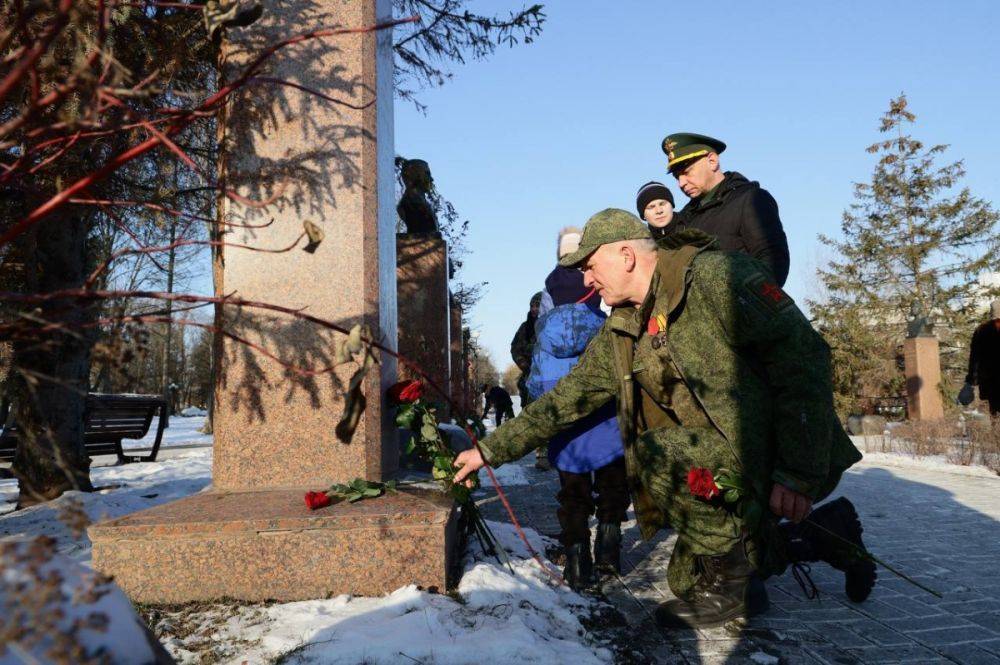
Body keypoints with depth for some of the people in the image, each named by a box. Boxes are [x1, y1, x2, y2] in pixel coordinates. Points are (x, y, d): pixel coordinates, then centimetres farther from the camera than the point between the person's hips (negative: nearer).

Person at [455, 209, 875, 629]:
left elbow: (802, 355, -22)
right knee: (687, 578, 11)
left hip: (780, 453, -8)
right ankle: (827, 532, 21)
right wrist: (489, 451, 6)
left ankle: (730, 586, -6)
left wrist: (800, 473, -25)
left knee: (656, 454, -28)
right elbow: (566, 399, 10)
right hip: (722, 451, 9)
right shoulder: (620, 334, 7)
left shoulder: (712, 274, -17)